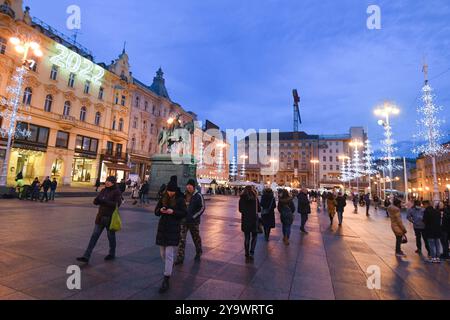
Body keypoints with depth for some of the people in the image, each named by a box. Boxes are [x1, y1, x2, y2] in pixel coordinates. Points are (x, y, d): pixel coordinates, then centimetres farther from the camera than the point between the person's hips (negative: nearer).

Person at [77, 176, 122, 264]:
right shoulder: (104, 190, 7)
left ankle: (112, 254, 31)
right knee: (94, 236, 4)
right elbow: (96, 201, 9)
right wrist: (97, 200, -15)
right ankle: (86, 257, 9)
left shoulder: (117, 192, -11)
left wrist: (105, 201, -28)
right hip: (101, 217, 6)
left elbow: (117, 204, -22)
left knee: (111, 236, 11)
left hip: (110, 218, -5)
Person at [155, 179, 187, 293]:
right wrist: (160, 210, -15)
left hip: (173, 229, -5)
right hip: (162, 228, 5)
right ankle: (170, 268, 43)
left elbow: (184, 213, -7)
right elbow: (156, 212, 8)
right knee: (163, 253, 15)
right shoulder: (163, 198, 4)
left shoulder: (180, 199, -6)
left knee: (169, 254, -7)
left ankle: (166, 280, 0)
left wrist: (173, 211, -21)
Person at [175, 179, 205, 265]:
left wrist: (193, 216, -16)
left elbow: (202, 208, -10)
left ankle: (198, 253, 36)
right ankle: (180, 258, 7)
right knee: (181, 239, -2)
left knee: (196, 238, 14)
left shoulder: (198, 196, -8)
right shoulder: (183, 195, 6)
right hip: (183, 220, 3)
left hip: (194, 221, -3)